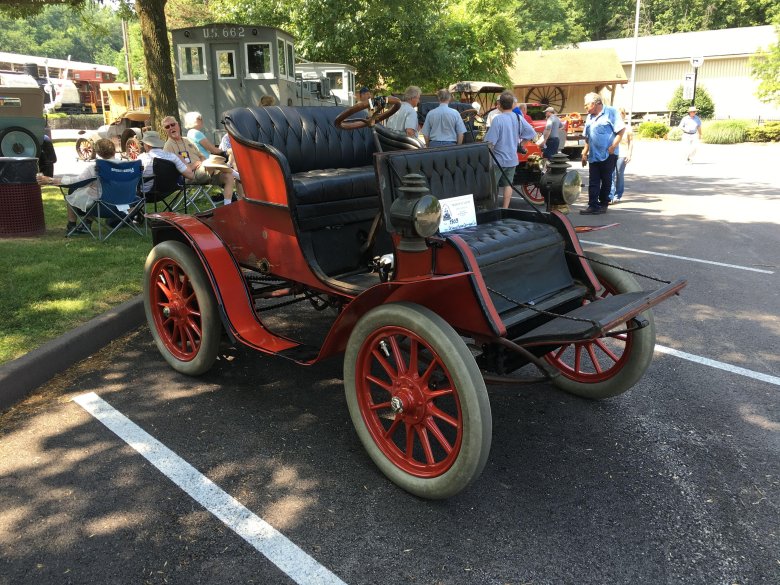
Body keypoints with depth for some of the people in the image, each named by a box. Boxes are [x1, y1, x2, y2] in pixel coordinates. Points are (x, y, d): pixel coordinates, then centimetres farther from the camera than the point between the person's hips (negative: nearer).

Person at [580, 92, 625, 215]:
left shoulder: (610, 112, -6)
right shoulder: (589, 117, 15)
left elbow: (621, 129, -12)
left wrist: (613, 147, -17)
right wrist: (585, 153, 15)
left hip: (608, 155, -6)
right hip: (594, 155, 6)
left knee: (606, 181, 5)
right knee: (593, 182, 1)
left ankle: (603, 204, 14)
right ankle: (593, 206, 0)